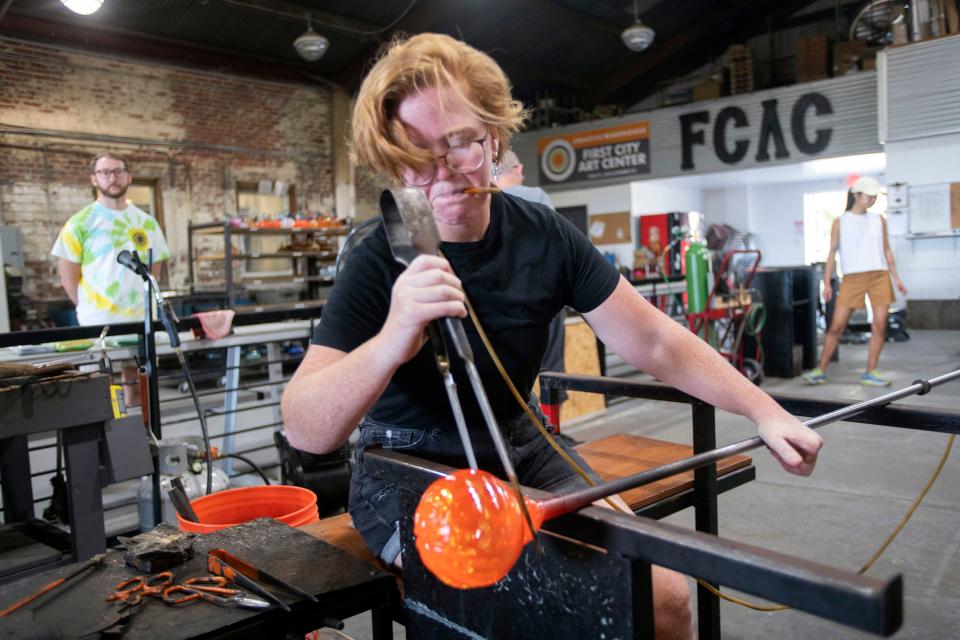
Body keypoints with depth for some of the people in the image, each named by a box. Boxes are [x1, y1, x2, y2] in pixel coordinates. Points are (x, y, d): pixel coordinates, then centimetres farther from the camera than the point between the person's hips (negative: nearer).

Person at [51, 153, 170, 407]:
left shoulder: (146, 222, 9)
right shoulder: (81, 223, -3)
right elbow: (68, 279, -1)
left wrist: (140, 304, 8)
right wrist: (92, 309, -1)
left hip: (141, 322, 4)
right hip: (98, 325, -4)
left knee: (138, 391, 11)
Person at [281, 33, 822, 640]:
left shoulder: (547, 237, -8)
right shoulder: (380, 264, -19)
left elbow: (655, 342, -1)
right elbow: (305, 430, -28)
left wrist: (763, 409, -8)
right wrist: (391, 342, -47)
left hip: (522, 455, 4)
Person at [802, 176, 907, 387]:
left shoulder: (879, 220, 12)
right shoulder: (840, 222, 4)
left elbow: (886, 250, 16)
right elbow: (832, 253, 3)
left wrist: (896, 278, 10)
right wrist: (827, 282, -4)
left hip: (879, 276, 3)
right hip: (852, 277, -3)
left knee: (879, 326, -3)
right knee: (837, 325, -4)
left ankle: (870, 373, 6)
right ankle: (821, 371, 4)